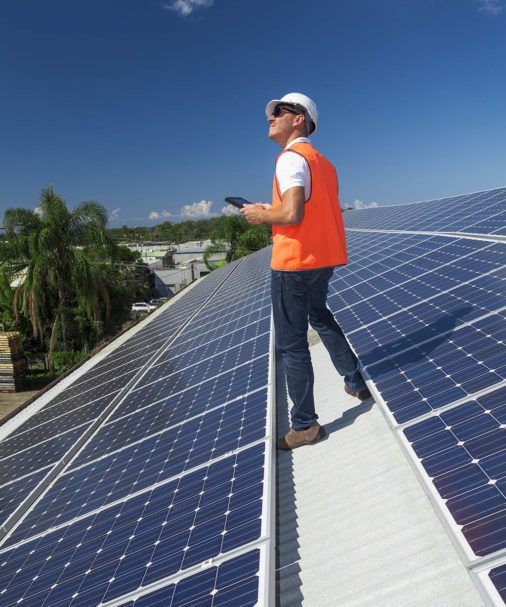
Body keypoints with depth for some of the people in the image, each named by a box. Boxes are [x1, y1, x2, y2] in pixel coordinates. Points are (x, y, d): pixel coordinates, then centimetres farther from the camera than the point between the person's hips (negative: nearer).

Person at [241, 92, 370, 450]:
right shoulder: (323, 161, 16)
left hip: (294, 261, -9)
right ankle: (356, 383, 37)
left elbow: (292, 214, -26)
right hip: (326, 258, 10)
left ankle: (305, 426, 5)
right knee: (320, 317, 30)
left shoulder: (291, 157, -13)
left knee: (291, 344, -2)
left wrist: (262, 215, -7)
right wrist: (274, 210, 15)